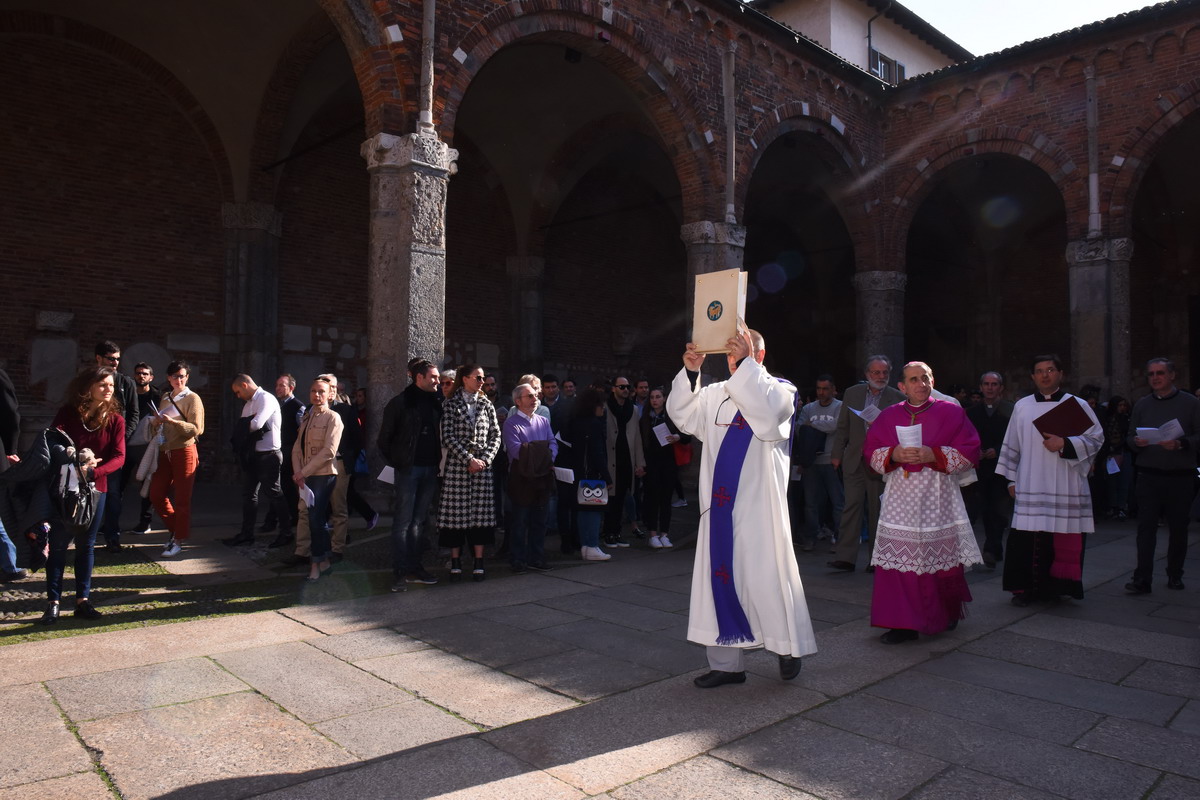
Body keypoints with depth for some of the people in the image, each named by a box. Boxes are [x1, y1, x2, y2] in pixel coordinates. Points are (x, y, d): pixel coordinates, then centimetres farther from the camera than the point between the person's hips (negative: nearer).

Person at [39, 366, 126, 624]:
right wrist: (75, 464, -29)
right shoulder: (68, 412, -4)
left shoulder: (115, 419, -2)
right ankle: (53, 603, 9)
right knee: (58, 544, 1)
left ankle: (82, 600, 16)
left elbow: (118, 457, -9)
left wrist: (91, 472, -25)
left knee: (86, 545, 8)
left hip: (95, 488, 1)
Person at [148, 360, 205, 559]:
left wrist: (173, 421, -25)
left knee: (182, 499, -1)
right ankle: (176, 530, 25)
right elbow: (157, 427, 22)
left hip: (184, 452, -7)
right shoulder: (165, 398, 13)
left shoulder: (192, 399, -6)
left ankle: (179, 540, 10)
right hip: (165, 452, 7)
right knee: (156, 495, 7)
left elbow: (197, 429, -14)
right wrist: (156, 423, -1)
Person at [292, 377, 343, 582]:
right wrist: (297, 471, -7)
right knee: (317, 519, 10)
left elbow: (329, 451, -17)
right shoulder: (307, 417, 15)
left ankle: (316, 564, 0)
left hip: (323, 474, -7)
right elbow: (298, 446, 9)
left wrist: (304, 471, -16)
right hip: (307, 476, 7)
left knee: (315, 518, -9)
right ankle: (324, 561, 20)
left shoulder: (332, 418, -7)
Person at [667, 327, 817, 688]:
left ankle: (789, 646, 27)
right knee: (721, 578, 8)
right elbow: (682, 414, 1)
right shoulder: (716, 393, 11)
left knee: (766, 578, 2)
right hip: (721, 506, 5)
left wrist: (746, 364, -25)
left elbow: (767, 413, -23)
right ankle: (726, 662, 19)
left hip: (759, 507, -5)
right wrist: (690, 372, -11)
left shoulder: (780, 390, -2)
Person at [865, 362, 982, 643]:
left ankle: (948, 614, 33)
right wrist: (894, 454, -12)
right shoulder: (888, 416, 9)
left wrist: (934, 455, -15)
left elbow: (969, 451, -1)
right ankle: (903, 623, 3)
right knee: (899, 560, -5)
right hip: (900, 498, 1)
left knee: (941, 557, 7)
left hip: (938, 496, -1)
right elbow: (870, 451, 8)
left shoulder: (950, 412, 3)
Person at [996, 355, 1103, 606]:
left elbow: (1095, 439, 1)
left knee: (1065, 542, 0)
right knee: (1026, 538, -3)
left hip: (1066, 489, -1)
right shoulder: (1022, 407, 10)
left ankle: (1057, 586, 15)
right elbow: (1011, 445, 14)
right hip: (1030, 489, 1)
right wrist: (1012, 479, 12)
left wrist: (1065, 444, -15)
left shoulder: (1077, 405, 5)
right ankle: (1025, 588, 8)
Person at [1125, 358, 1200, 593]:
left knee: (1178, 527, 7)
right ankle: (1142, 579, -6)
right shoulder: (1141, 405, 10)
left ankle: (1175, 575, 21)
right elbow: (1130, 437, 12)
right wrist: (1137, 442, -10)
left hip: (1180, 477, -1)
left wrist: (1180, 444, -20)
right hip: (1148, 475, 1)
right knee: (1146, 527, -4)